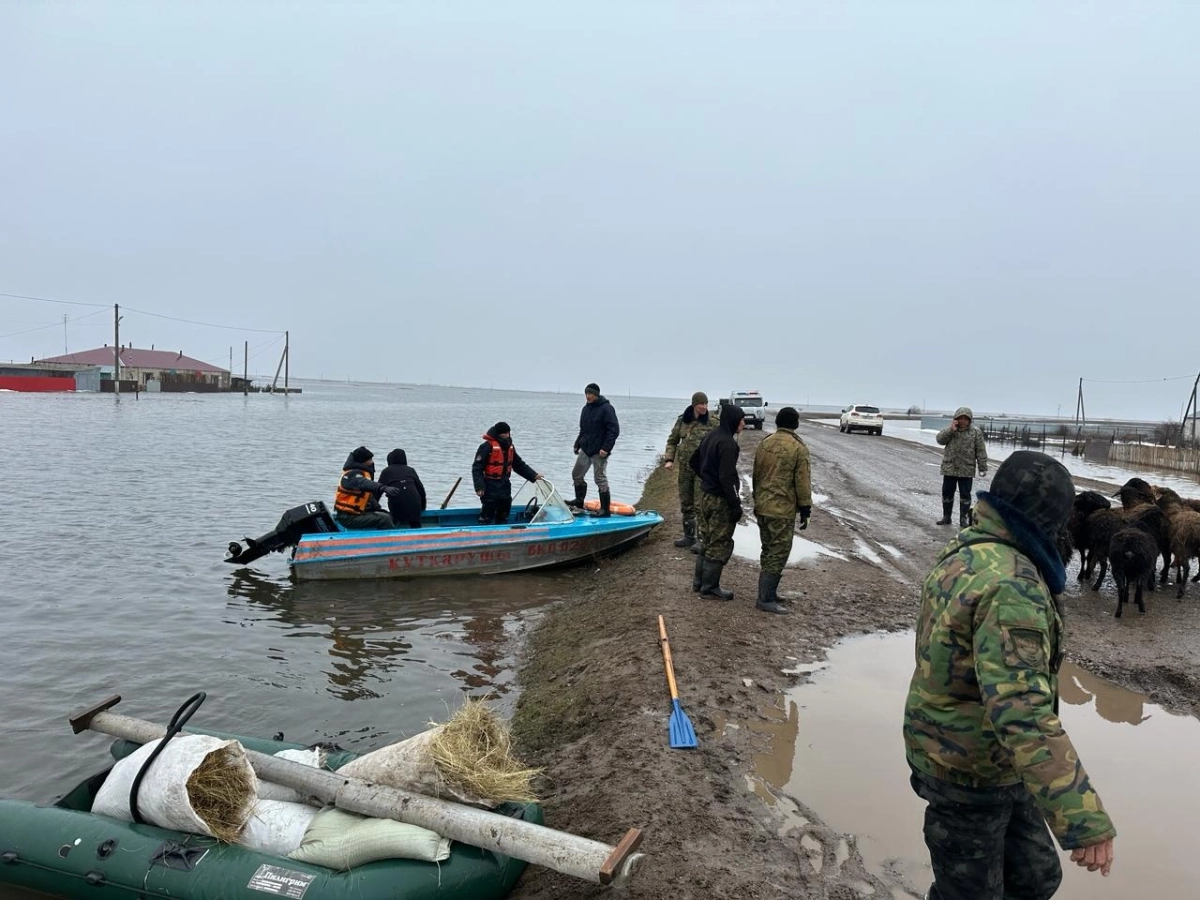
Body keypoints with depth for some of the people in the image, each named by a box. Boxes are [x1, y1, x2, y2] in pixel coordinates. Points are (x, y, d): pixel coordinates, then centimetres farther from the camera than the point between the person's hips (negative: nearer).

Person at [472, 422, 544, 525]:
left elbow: (520, 465, 19)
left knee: (503, 516, 15)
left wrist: (534, 476, 10)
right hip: (490, 487, -8)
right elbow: (477, 468, -15)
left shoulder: (510, 447, 11)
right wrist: (479, 487, -21)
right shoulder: (487, 447, -13)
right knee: (487, 516, -5)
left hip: (505, 486, 8)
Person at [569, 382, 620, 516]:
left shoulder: (606, 409, -12)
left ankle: (605, 510, 1)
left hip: (599, 451, -8)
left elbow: (614, 430, -17)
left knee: (600, 480, -5)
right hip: (585, 449, 8)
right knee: (576, 475, 13)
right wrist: (577, 444, 16)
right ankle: (579, 502, 29)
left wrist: (606, 448, -23)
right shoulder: (586, 409, 13)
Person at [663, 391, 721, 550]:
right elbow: (672, 440, 13)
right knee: (685, 503, 13)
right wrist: (669, 459, 2)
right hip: (685, 467, 5)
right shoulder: (682, 420, 3)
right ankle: (688, 536, 26)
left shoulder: (714, 421, -8)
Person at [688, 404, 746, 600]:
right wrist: (735, 505, -20)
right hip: (720, 499, -9)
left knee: (707, 540, 18)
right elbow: (727, 478, -24)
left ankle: (699, 582, 27)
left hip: (705, 495, 9)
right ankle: (710, 586, 9)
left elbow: (694, 462, 19)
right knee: (720, 544, 2)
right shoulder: (727, 443, -21)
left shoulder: (711, 436, 8)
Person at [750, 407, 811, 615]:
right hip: (783, 509, -7)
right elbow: (802, 482, -11)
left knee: (768, 551, 18)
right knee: (778, 553, -2)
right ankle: (766, 599, -1)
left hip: (761, 506, 7)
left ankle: (767, 591, 26)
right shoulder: (798, 447, -12)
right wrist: (805, 510, -3)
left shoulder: (764, 443, 8)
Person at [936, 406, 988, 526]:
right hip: (949, 468, 2)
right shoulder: (950, 429, 5)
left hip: (966, 470, -2)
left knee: (965, 494, 3)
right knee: (947, 493, 9)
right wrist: (950, 430, -18)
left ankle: (964, 518, 13)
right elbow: (940, 439, -8)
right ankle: (946, 516, 21)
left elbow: (981, 451, -2)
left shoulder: (976, 432, -2)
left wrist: (983, 468, -6)